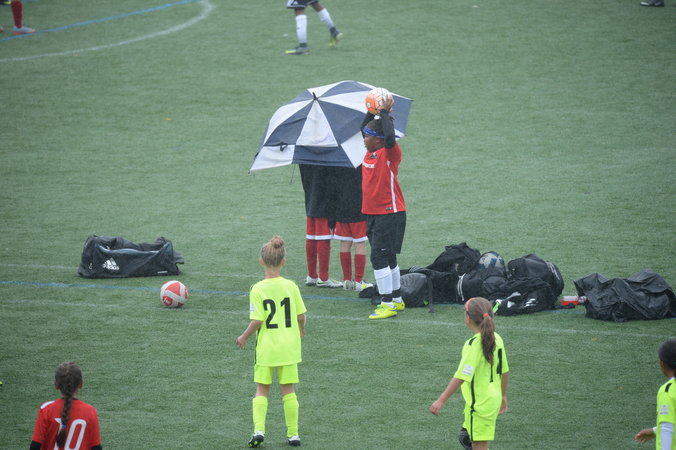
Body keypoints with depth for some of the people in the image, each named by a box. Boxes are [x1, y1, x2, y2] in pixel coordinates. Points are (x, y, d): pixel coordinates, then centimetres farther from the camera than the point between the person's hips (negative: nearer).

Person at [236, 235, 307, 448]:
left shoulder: (257, 289, -13)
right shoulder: (291, 287, -6)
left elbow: (257, 321, -15)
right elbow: (301, 316, 0)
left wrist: (244, 337, 3)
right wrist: (301, 329, 23)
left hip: (266, 348, -2)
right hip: (289, 346, 2)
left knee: (262, 389, 10)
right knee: (288, 389, 10)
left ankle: (259, 429, -3)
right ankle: (293, 434, 11)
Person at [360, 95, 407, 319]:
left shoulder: (389, 154, -14)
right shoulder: (370, 152, 8)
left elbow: (390, 137, -34)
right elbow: (364, 128, 24)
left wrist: (385, 113, -23)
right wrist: (372, 111, 9)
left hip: (390, 214, -9)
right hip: (373, 214, 9)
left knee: (380, 257, -12)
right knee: (387, 258, 15)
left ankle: (388, 304, -9)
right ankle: (397, 300, 25)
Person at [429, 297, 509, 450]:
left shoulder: (474, 344, -21)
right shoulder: (497, 339, 3)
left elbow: (461, 376, -26)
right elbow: (504, 371, 13)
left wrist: (441, 400, -24)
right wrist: (503, 396, 27)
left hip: (479, 402, -9)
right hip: (494, 400, 9)